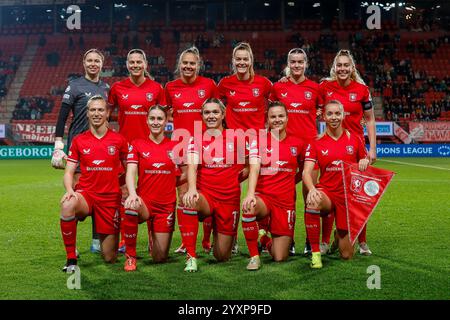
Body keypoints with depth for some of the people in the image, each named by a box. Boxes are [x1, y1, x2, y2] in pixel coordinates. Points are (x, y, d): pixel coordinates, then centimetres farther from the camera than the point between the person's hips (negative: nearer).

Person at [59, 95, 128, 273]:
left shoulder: (118, 140, 2)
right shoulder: (78, 140, 4)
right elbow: (69, 172, 2)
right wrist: (69, 190, -17)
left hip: (110, 198, 0)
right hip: (85, 193, 0)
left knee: (109, 258, 2)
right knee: (67, 205, -39)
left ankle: (106, 239, 41)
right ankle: (71, 259, -21)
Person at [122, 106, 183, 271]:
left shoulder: (175, 146, 6)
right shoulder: (137, 145, 2)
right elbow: (130, 172, -10)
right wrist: (132, 194, -29)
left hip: (166, 206, 1)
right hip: (144, 201, -1)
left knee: (160, 258, 0)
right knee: (131, 207, -39)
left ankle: (156, 237, 39)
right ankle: (130, 256, -16)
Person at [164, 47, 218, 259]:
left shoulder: (209, 85, 1)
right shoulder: (170, 87, 6)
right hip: (181, 144, 1)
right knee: (184, 196, 1)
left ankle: (206, 240, 22)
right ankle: (188, 243, 9)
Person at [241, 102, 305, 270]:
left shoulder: (297, 143, 7)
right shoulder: (259, 140, 1)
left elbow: (301, 171, 22)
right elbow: (254, 169, -14)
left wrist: (289, 183, 6)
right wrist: (250, 194, -30)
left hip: (286, 202, 2)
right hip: (263, 196, -1)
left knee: (280, 258, -3)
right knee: (249, 207, -40)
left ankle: (271, 243, 36)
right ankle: (254, 256, -19)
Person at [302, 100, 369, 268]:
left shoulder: (355, 139, 3)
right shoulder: (316, 143, -1)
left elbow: (365, 162, 16)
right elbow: (306, 171, -12)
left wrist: (365, 162, -10)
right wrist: (311, 189, -33)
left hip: (348, 195, 1)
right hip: (326, 191, -1)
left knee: (347, 255, 1)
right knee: (313, 203, -41)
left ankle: (339, 235, 40)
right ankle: (315, 253, -24)